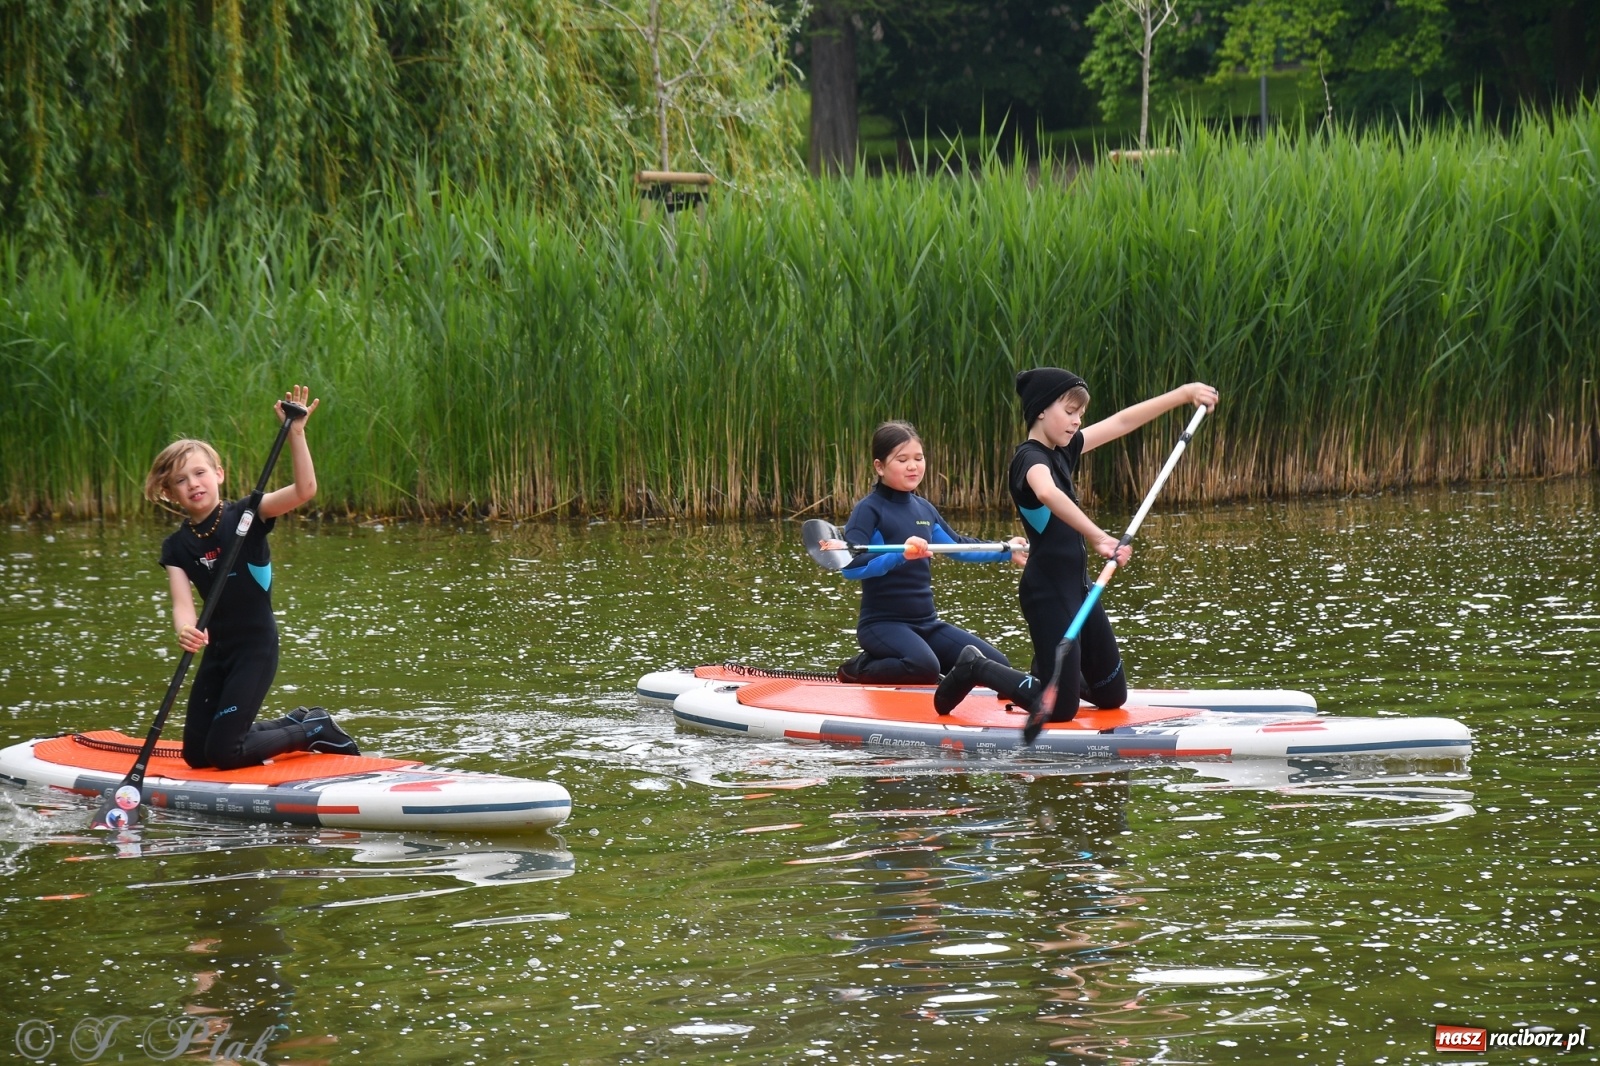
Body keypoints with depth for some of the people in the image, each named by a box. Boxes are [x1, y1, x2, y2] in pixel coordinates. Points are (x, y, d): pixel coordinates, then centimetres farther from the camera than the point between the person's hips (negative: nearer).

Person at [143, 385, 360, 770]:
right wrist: (185, 631, -36)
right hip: (217, 650, 6)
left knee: (223, 753, -11)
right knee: (196, 755, 9)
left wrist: (295, 432, -36)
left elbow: (304, 490, -26)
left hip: (256, 647, -6)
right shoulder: (177, 546, 1)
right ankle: (293, 724, 26)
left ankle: (314, 731, 10)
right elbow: (182, 604, -12)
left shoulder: (244, 517, -11)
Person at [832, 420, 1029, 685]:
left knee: (998, 666, -1)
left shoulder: (924, 509, 13)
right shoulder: (869, 510, -10)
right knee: (924, 667, -37)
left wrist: (1004, 551, 31)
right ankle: (858, 670, -8)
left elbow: (957, 546, 32)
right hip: (883, 623, -8)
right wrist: (900, 555, -38)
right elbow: (850, 566, -25)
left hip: (926, 623, 8)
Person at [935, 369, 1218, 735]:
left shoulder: (1063, 451, 10)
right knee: (1061, 709, -6)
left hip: (1077, 586, 9)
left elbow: (1122, 422, 14)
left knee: (1112, 695, 14)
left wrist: (1183, 394, 11)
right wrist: (1097, 537, -51)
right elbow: (1047, 493, -40)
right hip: (1047, 592, -9)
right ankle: (977, 671, 11)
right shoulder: (1030, 458, -17)